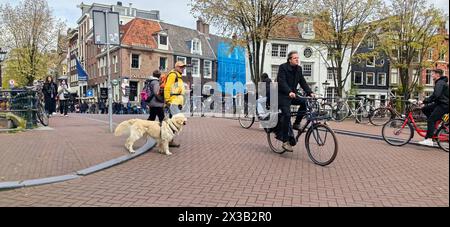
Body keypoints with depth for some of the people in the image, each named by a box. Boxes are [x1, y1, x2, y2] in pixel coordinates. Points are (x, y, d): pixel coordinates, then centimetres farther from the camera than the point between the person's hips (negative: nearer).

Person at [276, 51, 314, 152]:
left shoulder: (299, 69, 8)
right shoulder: (283, 67, -11)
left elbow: (303, 82, 5)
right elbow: (281, 82, -24)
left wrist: (310, 92, -10)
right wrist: (289, 92, -39)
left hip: (292, 95, 7)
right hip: (283, 95, -7)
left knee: (305, 102, -17)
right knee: (287, 115, -18)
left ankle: (296, 123, 1)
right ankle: (286, 141, -13)